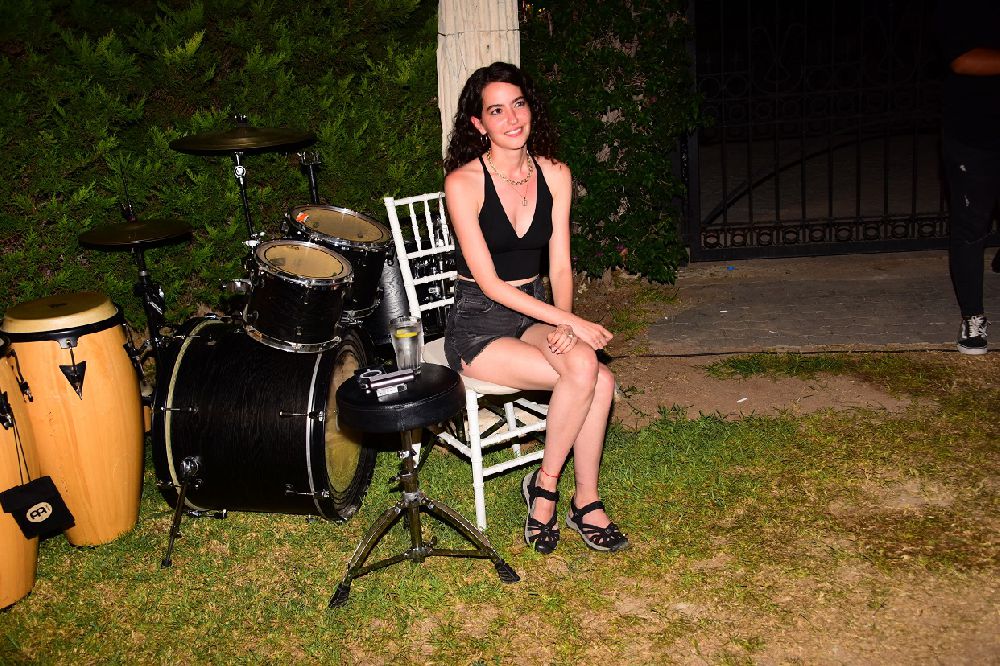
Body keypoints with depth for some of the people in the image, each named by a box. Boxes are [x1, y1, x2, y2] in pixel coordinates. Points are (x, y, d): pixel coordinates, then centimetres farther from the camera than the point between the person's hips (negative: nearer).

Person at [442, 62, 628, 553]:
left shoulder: (554, 175, 2)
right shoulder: (463, 182, -14)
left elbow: (560, 266, 2)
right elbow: (489, 283, -18)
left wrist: (563, 325, -17)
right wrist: (572, 322, -21)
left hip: (534, 313, 5)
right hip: (478, 324, -5)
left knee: (584, 363, -26)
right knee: (591, 376, -25)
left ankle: (586, 502, -8)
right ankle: (544, 487, -3)